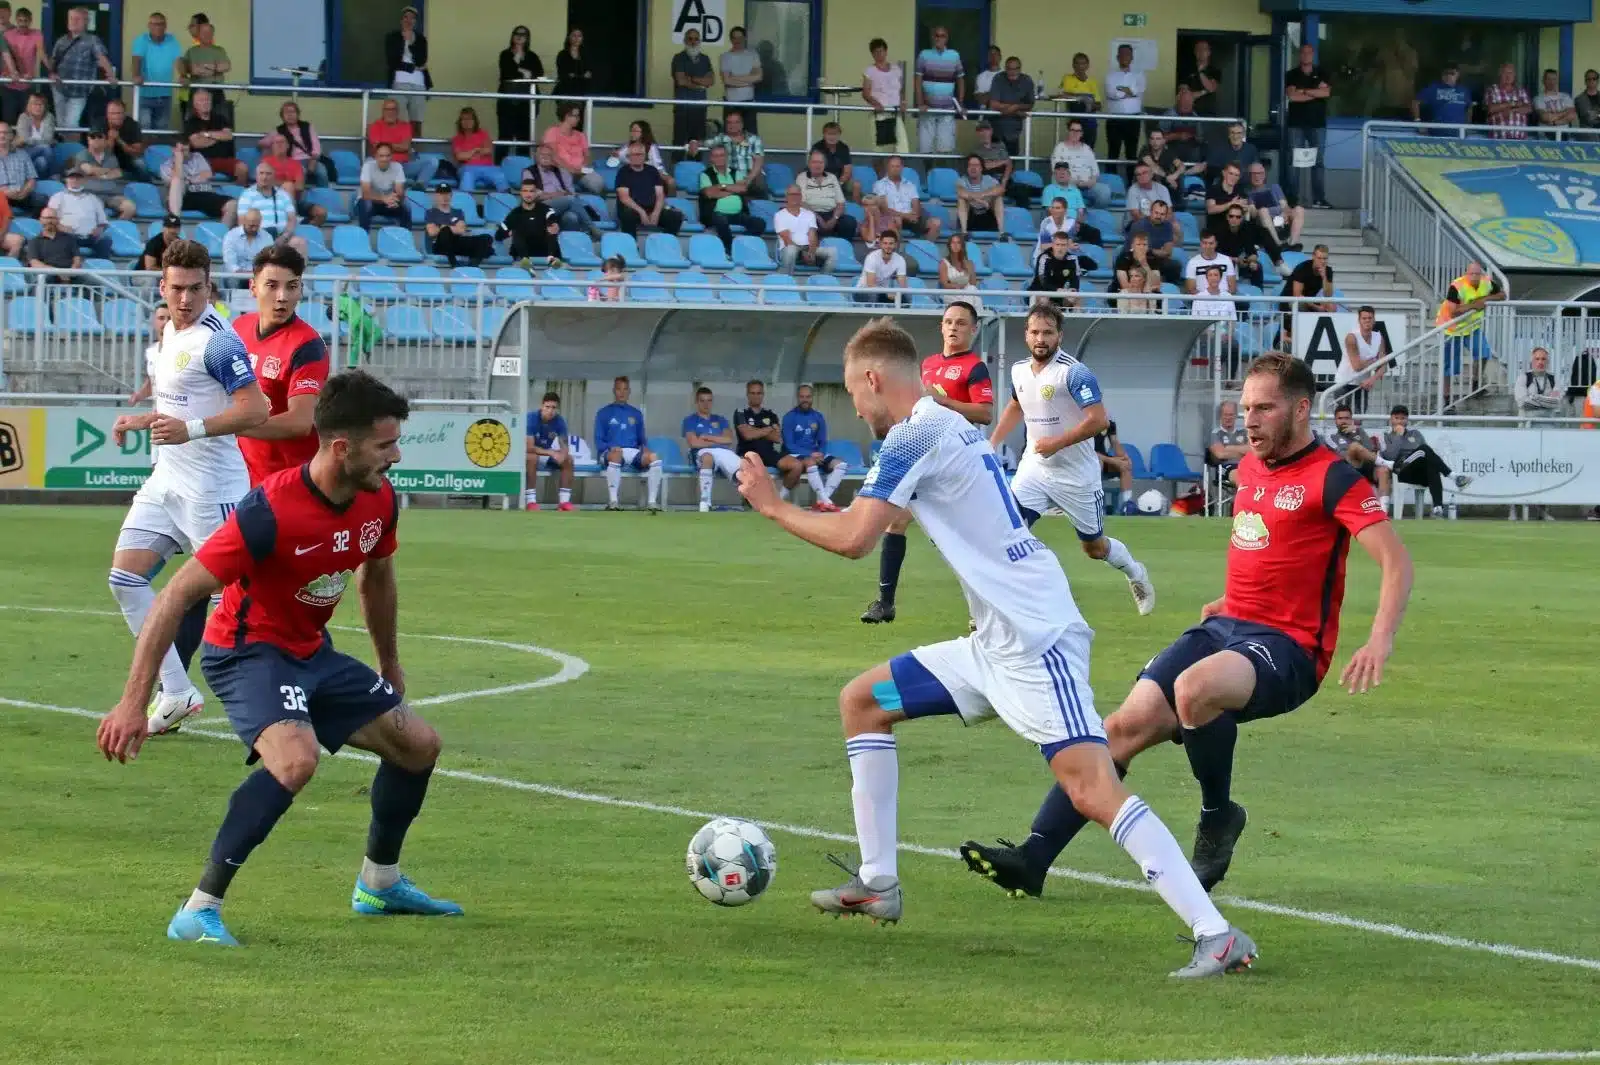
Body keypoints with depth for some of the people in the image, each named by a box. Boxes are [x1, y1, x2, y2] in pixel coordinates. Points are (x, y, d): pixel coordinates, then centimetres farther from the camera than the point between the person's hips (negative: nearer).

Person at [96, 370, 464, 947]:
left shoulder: (380, 501, -7)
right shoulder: (271, 510, -30)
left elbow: (375, 578, 17)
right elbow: (177, 596, -27)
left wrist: (390, 666, 29)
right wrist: (132, 704, -29)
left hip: (313, 653, 8)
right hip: (247, 652, -8)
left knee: (418, 745, 12)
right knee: (296, 758, -34)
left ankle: (379, 885, 36)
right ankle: (199, 911, -29)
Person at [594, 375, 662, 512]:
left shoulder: (636, 414, 21)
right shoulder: (604, 413, 10)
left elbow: (641, 439, 22)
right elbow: (598, 440, 5)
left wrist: (644, 448, -1)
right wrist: (610, 447, -15)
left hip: (633, 452, 3)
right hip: (611, 452, -3)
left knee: (654, 457, -30)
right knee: (616, 455, -42)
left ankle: (652, 501, -30)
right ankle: (612, 501, -40)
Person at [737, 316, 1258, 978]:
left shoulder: (916, 434, -12)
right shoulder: (951, 427, 17)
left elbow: (853, 539, -16)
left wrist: (772, 506, -3)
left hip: (1037, 641, -10)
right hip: (996, 643, 10)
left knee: (1092, 790, -21)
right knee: (861, 702, 17)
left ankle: (1217, 936, -25)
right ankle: (877, 885, 21)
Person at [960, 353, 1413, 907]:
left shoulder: (1331, 477, -10)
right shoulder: (1250, 466, 15)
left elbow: (1396, 559, -17)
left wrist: (1380, 641, -30)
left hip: (1287, 650, -7)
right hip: (1225, 628, 7)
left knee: (1193, 686, -37)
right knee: (1127, 724, -12)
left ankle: (1218, 817, -12)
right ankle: (1033, 857, -17)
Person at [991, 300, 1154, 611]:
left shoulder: (1074, 372, -19)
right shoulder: (1019, 370, 3)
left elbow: (1099, 419, -25)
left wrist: (1057, 442, -27)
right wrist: (992, 443, 16)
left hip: (1075, 473, -5)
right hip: (1034, 466, 5)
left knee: (1094, 547, 12)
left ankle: (1135, 573, 43)